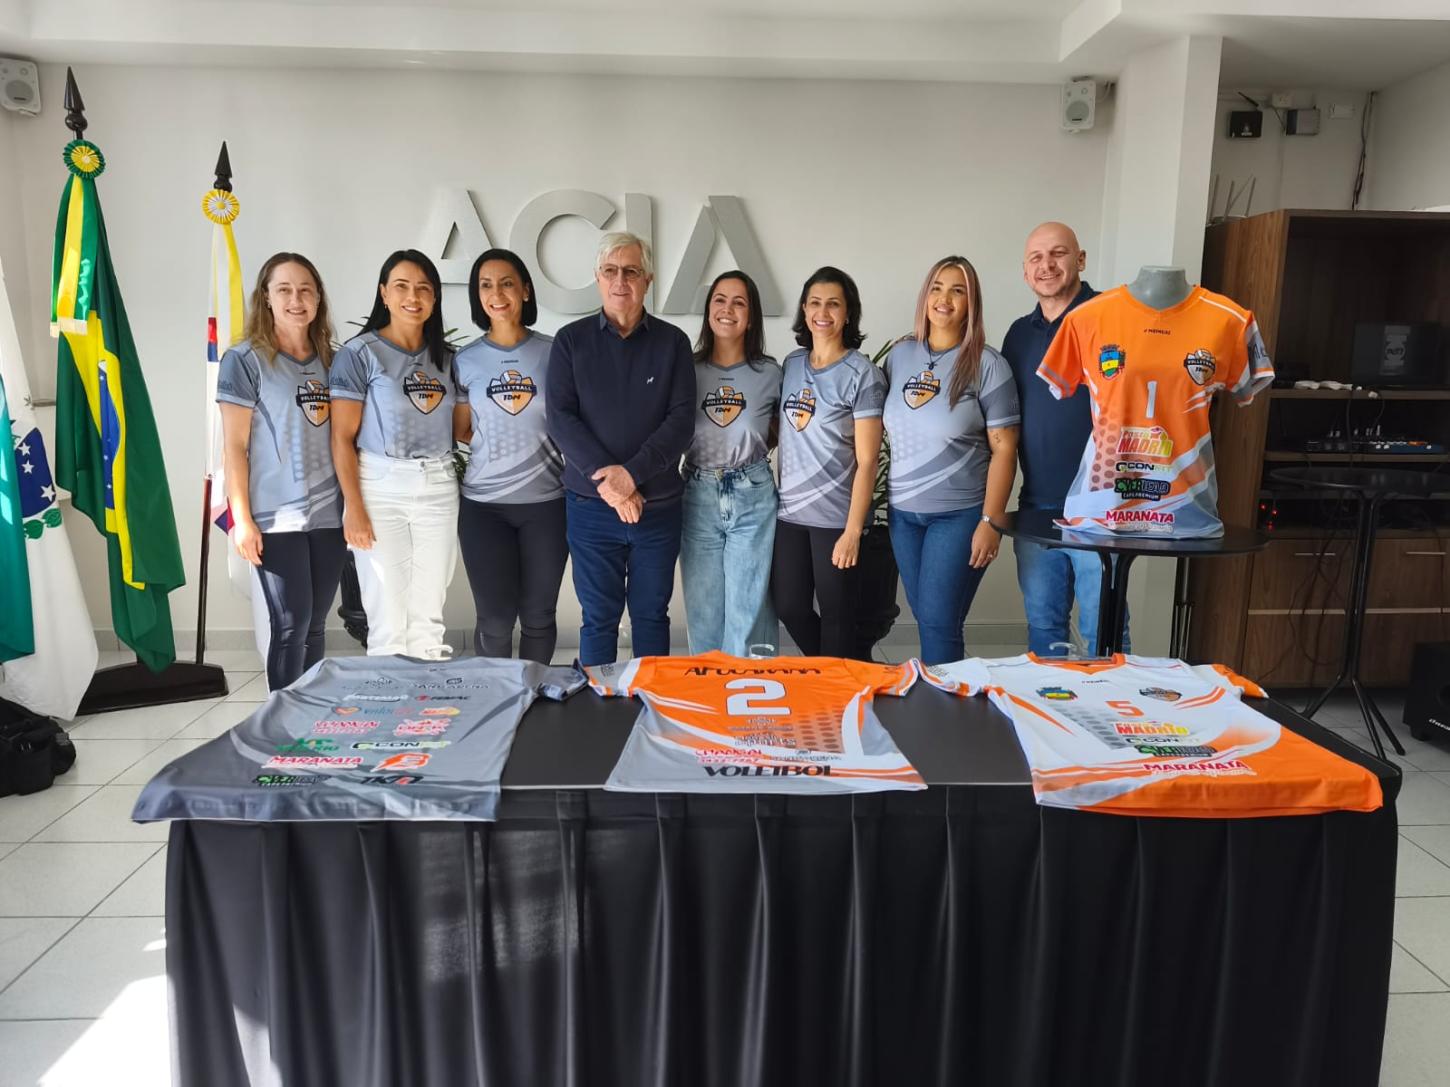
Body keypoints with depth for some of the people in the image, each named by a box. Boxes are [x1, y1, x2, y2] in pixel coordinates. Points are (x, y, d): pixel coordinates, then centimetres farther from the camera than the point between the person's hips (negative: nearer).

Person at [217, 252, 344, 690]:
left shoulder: (328, 361, 13)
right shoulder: (244, 360, -3)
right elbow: (233, 446, -5)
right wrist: (242, 518, -10)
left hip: (328, 514, 5)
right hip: (276, 518, -5)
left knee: (315, 625, 10)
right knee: (291, 625, -4)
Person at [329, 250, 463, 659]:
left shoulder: (444, 356, 11)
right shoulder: (359, 353, -3)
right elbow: (343, 437, -6)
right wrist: (353, 508, -12)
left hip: (438, 487, 4)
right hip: (380, 486, -4)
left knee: (429, 615, 10)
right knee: (387, 615, 1)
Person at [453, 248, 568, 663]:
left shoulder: (554, 351, 0)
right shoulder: (466, 361, 3)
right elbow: (462, 431, 12)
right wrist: (497, 444, -2)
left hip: (547, 501, 0)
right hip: (483, 504, 1)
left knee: (538, 616, 9)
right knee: (494, 620, 3)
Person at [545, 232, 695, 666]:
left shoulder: (672, 342, 4)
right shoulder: (571, 340, 3)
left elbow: (682, 420, -5)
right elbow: (560, 418, -5)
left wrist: (632, 474, -17)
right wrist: (604, 479, -16)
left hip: (658, 504, 1)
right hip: (590, 505, 0)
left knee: (652, 615, 11)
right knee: (598, 618, 7)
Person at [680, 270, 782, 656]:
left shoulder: (770, 373, 3)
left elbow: (781, 432, 16)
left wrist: (751, 446, 0)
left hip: (753, 498, -1)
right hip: (699, 497, 1)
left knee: (748, 608, 1)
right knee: (703, 609, 8)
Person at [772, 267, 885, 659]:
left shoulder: (862, 375, -9)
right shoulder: (791, 364, 7)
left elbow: (866, 460, -12)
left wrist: (853, 530, -16)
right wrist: (780, 494, 7)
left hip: (835, 517, -5)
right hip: (789, 511, 5)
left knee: (836, 614, 7)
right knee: (789, 607, 12)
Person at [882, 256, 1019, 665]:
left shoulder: (987, 365, -7)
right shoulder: (899, 355, 6)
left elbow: (1003, 448, -9)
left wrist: (991, 522, -14)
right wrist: (880, 498, 7)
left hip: (960, 513, -4)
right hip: (902, 511, 4)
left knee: (938, 621, -3)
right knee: (925, 617, 12)